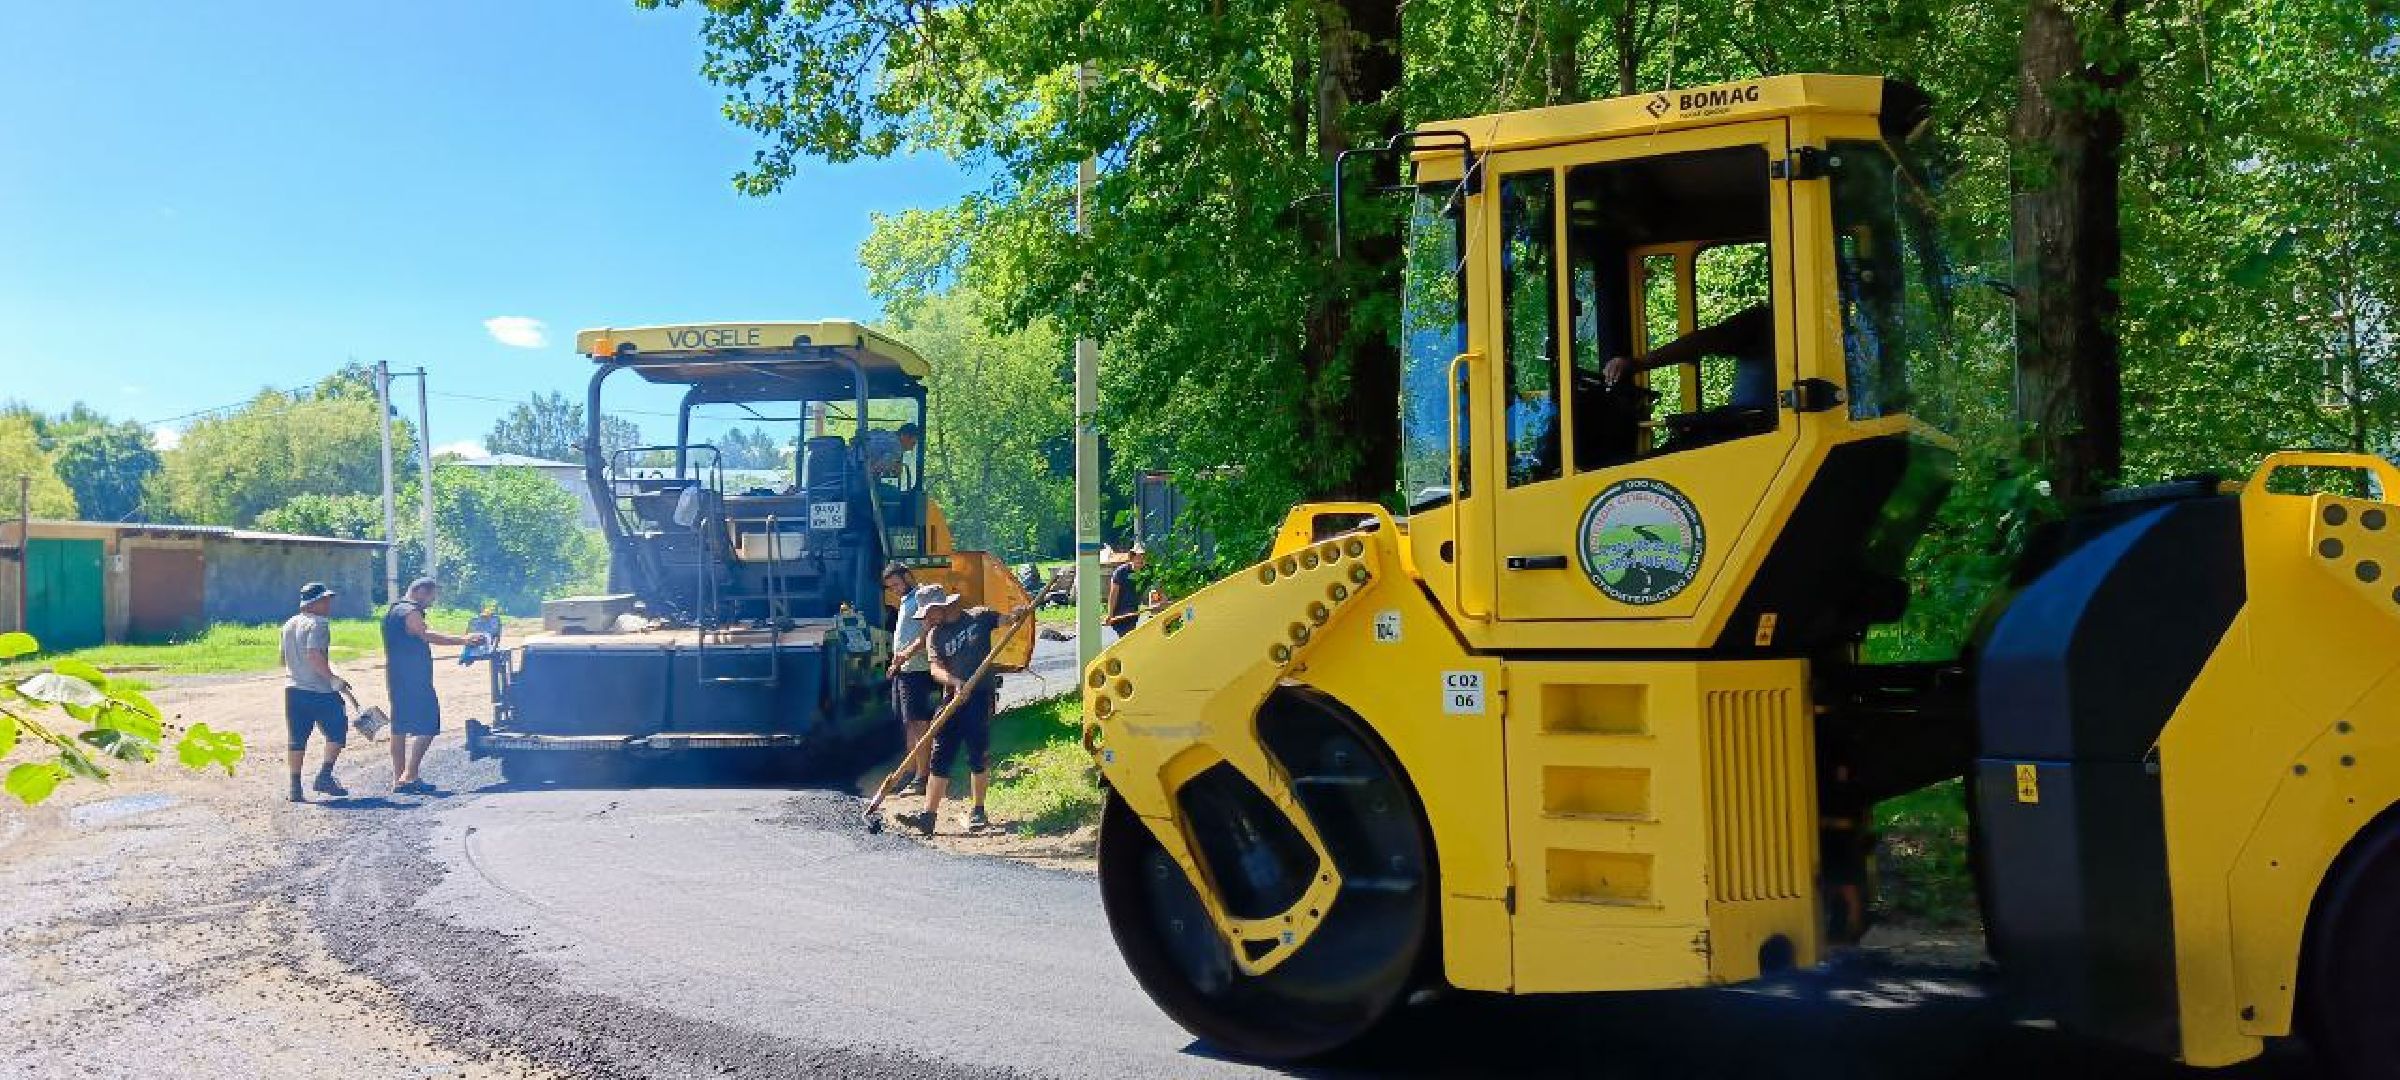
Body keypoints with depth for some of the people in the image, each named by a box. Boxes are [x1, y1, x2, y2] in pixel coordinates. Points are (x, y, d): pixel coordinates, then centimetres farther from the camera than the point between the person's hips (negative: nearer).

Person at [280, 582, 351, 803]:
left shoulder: (289, 624, 14)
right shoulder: (318, 624, -12)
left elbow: (285, 657, 20)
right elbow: (314, 655, -24)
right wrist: (333, 679, -19)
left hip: (293, 689, 8)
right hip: (318, 691, -8)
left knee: (297, 740, 9)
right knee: (337, 731, 7)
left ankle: (295, 788, 8)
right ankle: (324, 776, -1)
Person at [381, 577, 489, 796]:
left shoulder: (393, 611, 20)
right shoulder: (410, 612, -13)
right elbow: (428, 635, -28)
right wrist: (463, 640, -35)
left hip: (397, 679, 11)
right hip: (413, 680, -11)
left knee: (400, 728, 12)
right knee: (425, 727, -11)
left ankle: (398, 778, 15)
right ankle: (409, 776, -16)